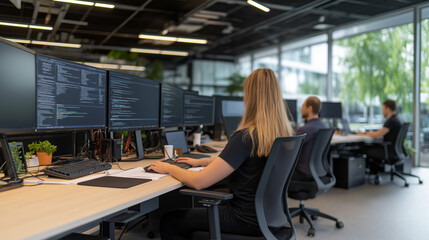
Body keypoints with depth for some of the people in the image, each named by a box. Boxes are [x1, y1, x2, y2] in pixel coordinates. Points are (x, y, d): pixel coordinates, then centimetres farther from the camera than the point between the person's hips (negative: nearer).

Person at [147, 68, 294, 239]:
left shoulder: (245, 137, -26)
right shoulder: (284, 134, 0)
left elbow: (199, 182, -24)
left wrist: (168, 168, -6)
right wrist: (201, 162, 20)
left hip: (247, 219, -8)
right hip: (267, 215, 9)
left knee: (168, 222, 6)